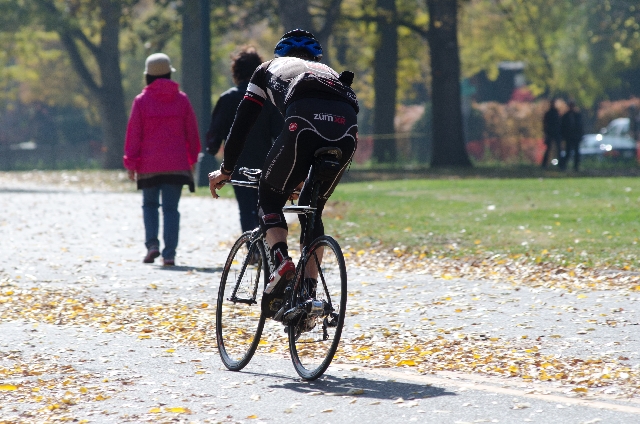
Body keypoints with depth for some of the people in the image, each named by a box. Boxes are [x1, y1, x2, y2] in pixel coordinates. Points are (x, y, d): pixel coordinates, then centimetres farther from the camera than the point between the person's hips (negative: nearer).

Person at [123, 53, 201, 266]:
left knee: (149, 204, 15)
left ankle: (152, 243, -4)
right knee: (171, 208, 2)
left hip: (149, 165, -1)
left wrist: (131, 163, 3)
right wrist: (192, 158, 20)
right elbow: (192, 132, 8)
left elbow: (133, 134, -2)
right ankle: (169, 254, -5)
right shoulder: (182, 100, 2)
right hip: (176, 164, 1)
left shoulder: (141, 101, -4)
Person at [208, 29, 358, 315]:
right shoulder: (330, 73, 43)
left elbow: (242, 122, 30)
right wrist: (305, 176, 61)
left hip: (304, 123, -3)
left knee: (270, 197, 17)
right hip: (347, 128, 3)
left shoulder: (270, 68, 34)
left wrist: (226, 169, 39)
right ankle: (308, 292, 14)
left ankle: (281, 262, -9)